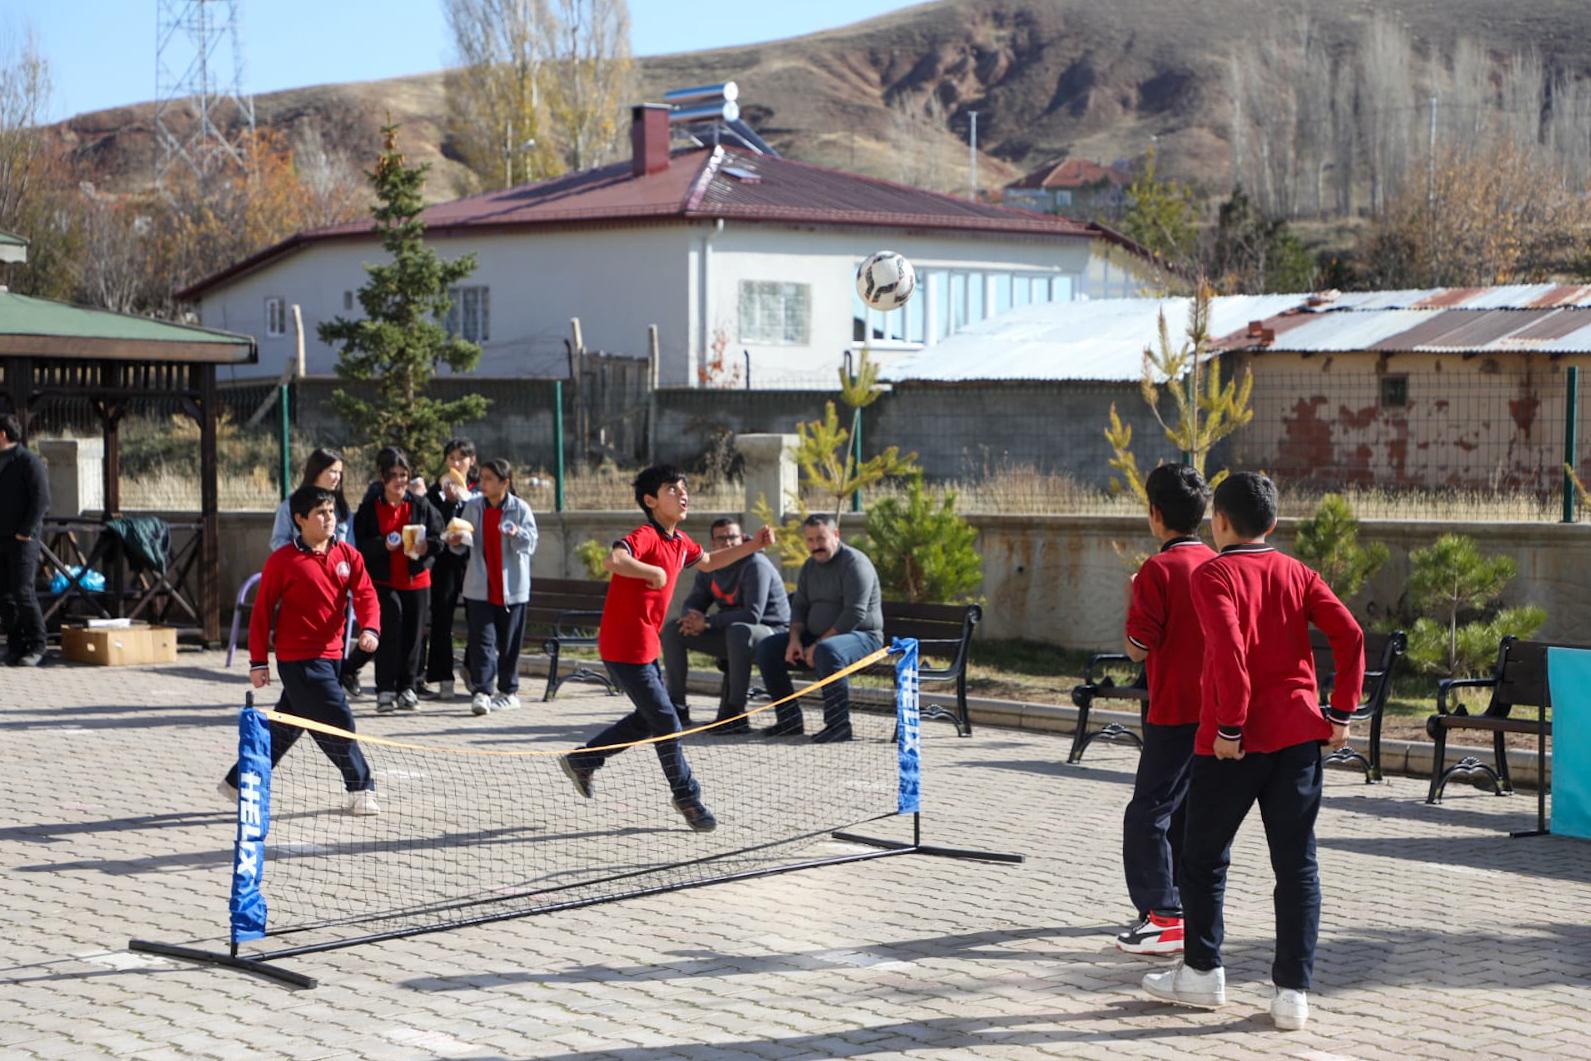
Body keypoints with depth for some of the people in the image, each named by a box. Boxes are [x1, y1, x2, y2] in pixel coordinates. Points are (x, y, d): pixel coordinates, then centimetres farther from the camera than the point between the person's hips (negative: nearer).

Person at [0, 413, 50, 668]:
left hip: (23, 539, -7)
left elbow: (41, 500, -14)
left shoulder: (29, 461, -8)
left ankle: (36, 646, -2)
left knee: (23, 592, -11)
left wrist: (25, 532, -16)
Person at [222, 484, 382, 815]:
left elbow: (365, 594, -2)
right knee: (337, 721, -9)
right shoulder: (282, 561, -9)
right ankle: (361, 790, 2)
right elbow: (262, 612, -5)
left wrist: (370, 628, -22)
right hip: (298, 658, -6)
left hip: (330, 655, 6)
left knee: (286, 725, 14)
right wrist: (258, 661, -5)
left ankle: (239, 782, 27)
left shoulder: (348, 555, 4)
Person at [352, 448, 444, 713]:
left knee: (412, 636, 5)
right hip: (383, 580, -3)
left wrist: (426, 546, -16)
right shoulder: (370, 506, 0)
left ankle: (406, 688, 17)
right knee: (391, 630, -14)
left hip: (416, 580, 3)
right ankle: (385, 691, -8)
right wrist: (383, 545, -20)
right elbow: (361, 544, -3)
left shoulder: (420, 504, 5)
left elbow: (438, 538, 5)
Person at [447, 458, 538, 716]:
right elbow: (464, 546, 10)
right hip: (480, 587, 1)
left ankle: (508, 691, 21)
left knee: (509, 643, 8)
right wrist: (456, 543, -12)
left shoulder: (520, 508, -3)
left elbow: (530, 544, -7)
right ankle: (481, 692, -13)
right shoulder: (473, 507, 4)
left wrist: (517, 535, -27)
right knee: (482, 640, -9)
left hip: (512, 587, -1)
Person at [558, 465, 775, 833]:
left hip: (645, 646, 10)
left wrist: (753, 545, 22)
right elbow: (613, 560, -41)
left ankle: (583, 759, 32)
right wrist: (654, 572, -31)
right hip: (625, 647, -10)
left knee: (648, 719, 20)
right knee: (665, 722, -1)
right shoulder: (645, 537, -20)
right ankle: (687, 796, 14)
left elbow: (708, 561, 29)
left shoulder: (679, 541, 8)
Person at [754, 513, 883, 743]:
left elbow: (854, 614, -23)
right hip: (817, 637, 9)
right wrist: (795, 639, -4)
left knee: (827, 652, -41)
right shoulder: (810, 566, 13)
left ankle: (839, 725, -32)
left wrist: (819, 645, -23)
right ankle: (789, 719, -1)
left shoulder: (854, 563, -14)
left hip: (862, 636, -9)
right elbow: (799, 606, 17)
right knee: (767, 650, -3)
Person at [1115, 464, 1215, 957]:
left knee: (1148, 814, -4)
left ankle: (1164, 917, -8)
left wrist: (1131, 599, 2)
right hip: (1217, 710, 8)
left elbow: (1138, 648, -12)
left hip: (1174, 712, -8)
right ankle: (1191, 907, 22)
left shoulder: (1158, 570, -14)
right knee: (1189, 811, 17)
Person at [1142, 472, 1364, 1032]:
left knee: (1204, 856, 13)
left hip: (1232, 740, -4)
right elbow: (1349, 635, -2)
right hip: (1299, 733, 4)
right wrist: (1342, 712, 2)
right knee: (1297, 864, 5)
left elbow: (1229, 649, -20)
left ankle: (1202, 973, 21)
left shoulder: (1213, 575, -6)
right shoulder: (1297, 573, 8)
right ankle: (1292, 992, 3)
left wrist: (1231, 726, -16)